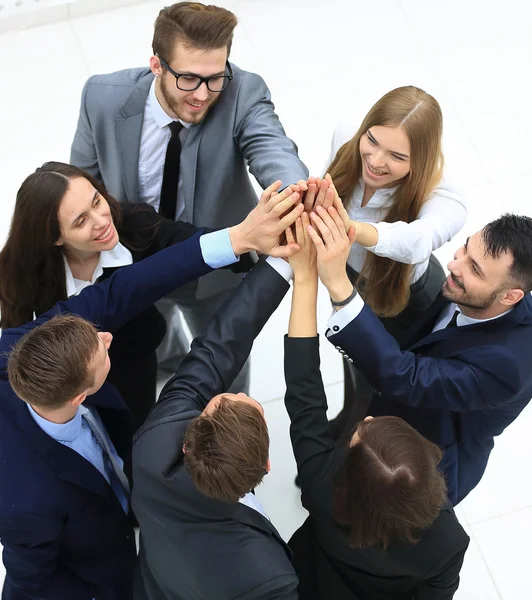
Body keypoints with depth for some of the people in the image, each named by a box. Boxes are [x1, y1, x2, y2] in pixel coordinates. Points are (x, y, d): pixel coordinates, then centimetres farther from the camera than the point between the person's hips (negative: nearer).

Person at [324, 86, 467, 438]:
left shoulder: (443, 202, -44)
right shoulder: (346, 137, -31)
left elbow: (417, 240, -67)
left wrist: (354, 229, -85)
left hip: (403, 301, -5)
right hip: (350, 274, 5)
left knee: (374, 385, 20)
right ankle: (348, 423, 68)